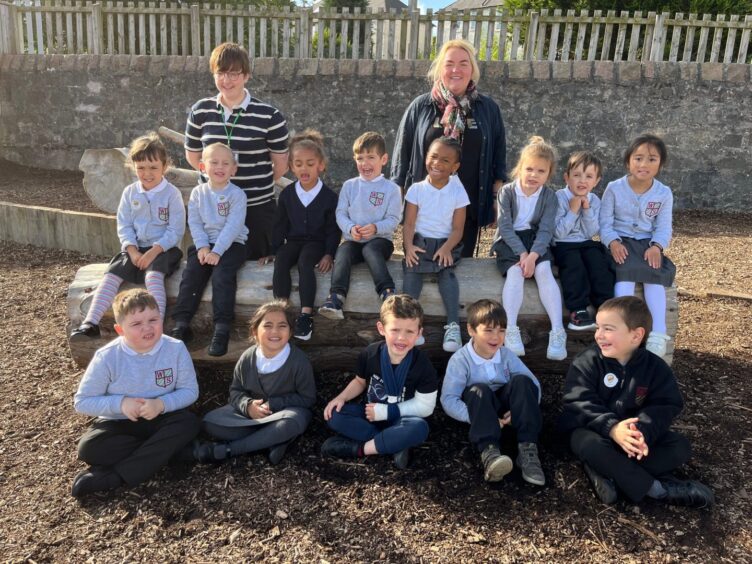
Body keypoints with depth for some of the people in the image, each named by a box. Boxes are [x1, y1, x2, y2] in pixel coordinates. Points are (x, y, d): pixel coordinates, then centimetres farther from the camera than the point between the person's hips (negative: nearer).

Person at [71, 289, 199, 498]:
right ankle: (166, 449, -18)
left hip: (160, 420, 1)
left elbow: (190, 391, -7)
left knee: (189, 422, -29)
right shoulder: (107, 357, -16)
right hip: (119, 423, -1)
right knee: (88, 448, -28)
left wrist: (161, 404, -26)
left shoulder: (176, 349, -15)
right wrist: (120, 403, -24)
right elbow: (82, 402, -9)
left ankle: (110, 477, -28)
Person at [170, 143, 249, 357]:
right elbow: (194, 223, 5)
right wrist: (202, 246, -11)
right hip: (204, 245, 4)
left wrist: (217, 251, -21)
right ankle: (181, 324, -16)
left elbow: (233, 226, -14)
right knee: (190, 275, -16)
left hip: (231, 245, -4)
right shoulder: (198, 193, 9)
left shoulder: (237, 194, -5)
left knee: (222, 276, -27)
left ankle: (222, 328, -27)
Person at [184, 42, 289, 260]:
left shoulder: (269, 116, -7)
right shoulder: (200, 111, 2)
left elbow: (281, 165, 0)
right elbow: (193, 156, 14)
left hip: (257, 208, -3)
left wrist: (257, 184, 6)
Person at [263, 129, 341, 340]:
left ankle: (306, 314, -37)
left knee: (305, 262, -34)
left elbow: (333, 229, 0)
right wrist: (273, 249, 6)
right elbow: (280, 225, 13)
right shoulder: (287, 194, 8)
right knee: (281, 260, -28)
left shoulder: (329, 196, -1)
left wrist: (329, 254, -11)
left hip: (316, 243, -3)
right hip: (293, 241, 3)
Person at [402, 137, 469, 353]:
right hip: (420, 242, 1)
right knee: (412, 269, -27)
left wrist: (447, 248, -20)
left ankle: (453, 325, -31)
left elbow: (457, 229, -2)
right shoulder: (416, 189, 2)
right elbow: (409, 224, -1)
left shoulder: (458, 192, 0)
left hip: (445, 244, -1)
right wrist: (409, 246, -19)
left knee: (447, 271, -27)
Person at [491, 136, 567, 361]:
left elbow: (546, 230, -9)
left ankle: (558, 331, -30)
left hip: (536, 241, 1)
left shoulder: (549, 196, 0)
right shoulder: (507, 192, -5)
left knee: (544, 270, -27)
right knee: (515, 271, -30)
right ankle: (510, 330, -34)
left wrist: (533, 254, -25)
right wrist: (522, 253, -23)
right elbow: (505, 227, -12)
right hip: (509, 241, -1)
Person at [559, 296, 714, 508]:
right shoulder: (586, 362, -13)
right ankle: (658, 489, -24)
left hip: (633, 432, 4)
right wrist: (612, 428, -38)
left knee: (680, 446, -14)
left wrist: (643, 431, -33)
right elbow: (580, 403, -21)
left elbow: (665, 406, -13)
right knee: (589, 444, -36)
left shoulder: (655, 367, -5)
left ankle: (607, 472, -27)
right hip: (595, 429, -3)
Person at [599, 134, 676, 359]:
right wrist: (613, 242, -23)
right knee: (626, 270, -32)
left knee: (655, 273, -25)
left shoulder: (664, 193, 3)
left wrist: (656, 246, -18)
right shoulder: (614, 188, -3)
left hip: (647, 244, 2)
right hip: (620, 244, -2)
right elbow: (605, 223, -4)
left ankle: (658, 333, -31)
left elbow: (663, 227, 2)